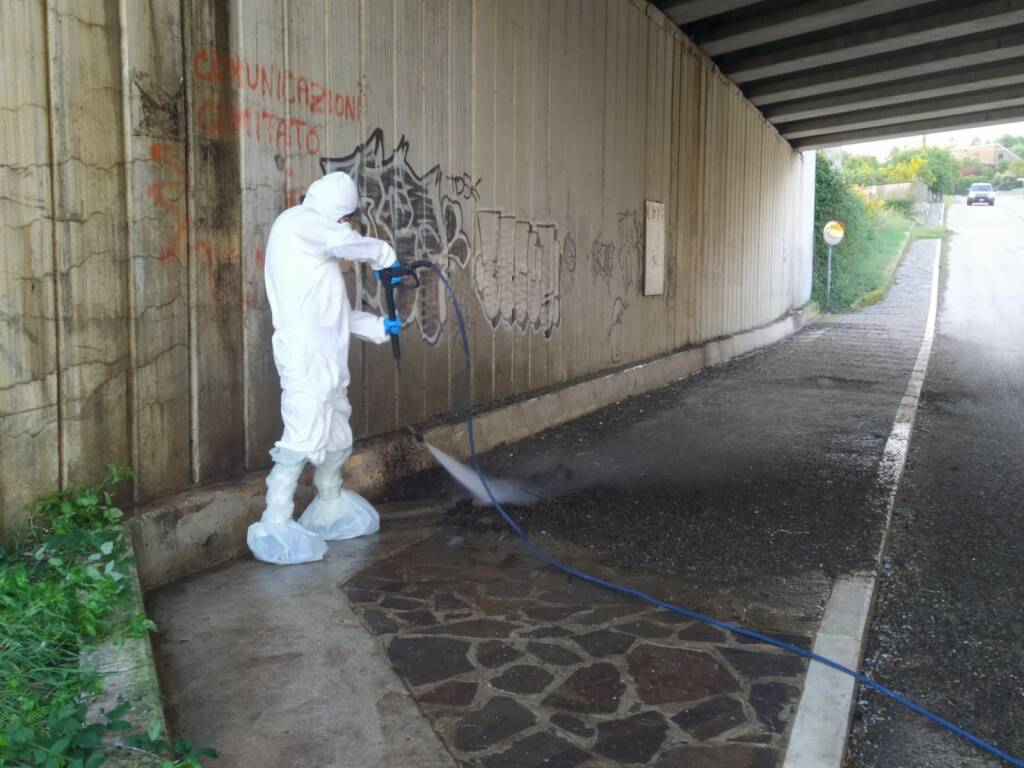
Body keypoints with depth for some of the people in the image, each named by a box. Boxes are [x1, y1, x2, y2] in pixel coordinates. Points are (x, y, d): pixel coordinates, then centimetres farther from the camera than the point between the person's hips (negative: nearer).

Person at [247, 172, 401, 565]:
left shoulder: (315, 246, 24)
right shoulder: (297, 222, -3)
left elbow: (335, 310, 25)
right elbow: (352, 244, -17)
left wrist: (379, 326, 22)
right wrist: (385, 256, 1)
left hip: (327, 359, 10)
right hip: (305, 359, -10)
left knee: (336, 438, 17)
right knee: (304, 436, -14)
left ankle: (331, 511, 33)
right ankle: (275, 525, -7)